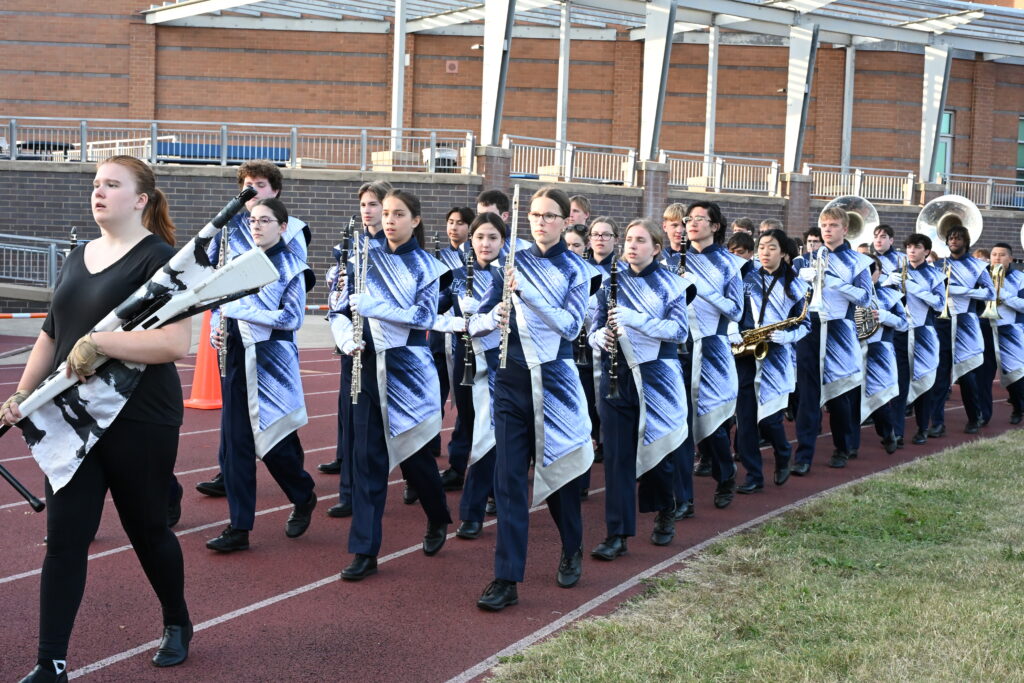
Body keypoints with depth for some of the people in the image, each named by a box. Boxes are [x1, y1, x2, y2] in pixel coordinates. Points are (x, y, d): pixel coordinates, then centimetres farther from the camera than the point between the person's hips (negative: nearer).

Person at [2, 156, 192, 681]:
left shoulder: (159, 258, -11)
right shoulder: (77, 258, 11)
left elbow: (175, 343, -24)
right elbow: (50, 335, 19)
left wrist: (97, 342, -28)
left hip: (139, 423, -5)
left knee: (146, 528, 11)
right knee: (64, 539, 1)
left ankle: (177, 624, 36)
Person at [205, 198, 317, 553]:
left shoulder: (289, 266, -4)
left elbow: (293, 318, -13)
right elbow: (222, 305, 17)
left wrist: (240, 310, -18)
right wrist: (216, 329, -5)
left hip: (272, 361, -5)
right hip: (238, 359, 5)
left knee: (273, 442, 0)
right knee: (235, 441, 1)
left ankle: (303, 498, 28)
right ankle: (239, 527, 6)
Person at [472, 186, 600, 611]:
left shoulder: (575, 269, 0)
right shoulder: (515, 263, 8)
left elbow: (571, 326, -14)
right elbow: (478, 322, 6)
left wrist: (527, 291, -22)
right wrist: (494, 316, -18)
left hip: (555, 381, -2)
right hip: (512, 381, 2)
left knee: (558, 471, 11)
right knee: (509, 477, -3)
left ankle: (572, 552, 37)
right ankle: (506, 579, -1)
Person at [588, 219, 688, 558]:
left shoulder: (669, 283, 0)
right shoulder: (611, 282, 8)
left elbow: (680, 331, -11)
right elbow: (596, 328, 11)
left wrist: (635, 319, -22)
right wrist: (600, 336, -13)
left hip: (656, 376, -2)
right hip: (617, 376, 2)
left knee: (655, 448, 7)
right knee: (617, 454, -3)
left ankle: (665, 514, 34)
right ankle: (617, 534, 1)